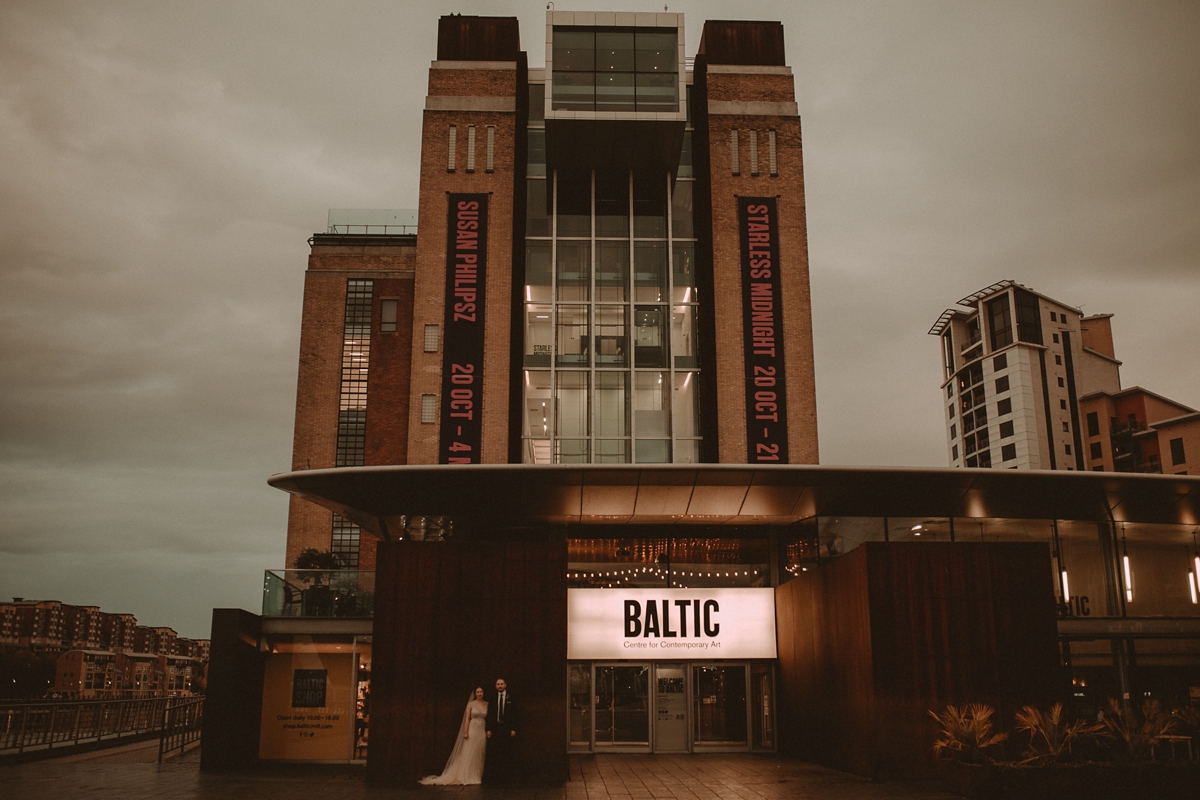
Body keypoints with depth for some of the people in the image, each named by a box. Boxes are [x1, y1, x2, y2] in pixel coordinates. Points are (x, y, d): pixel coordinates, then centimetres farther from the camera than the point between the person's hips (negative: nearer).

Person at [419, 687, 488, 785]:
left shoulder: (487, 704, 7)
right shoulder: (471, 704, 2)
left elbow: (489, 718, 5)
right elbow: (467, 718, -1)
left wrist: (488, 731, -3)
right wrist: (465, 732, -9)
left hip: (482, 731, 2)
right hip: (472, 730, -2)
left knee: (479, 755, 3)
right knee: (469, 754, -2)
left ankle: (477, 776, 10)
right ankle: (467, 776, 4)